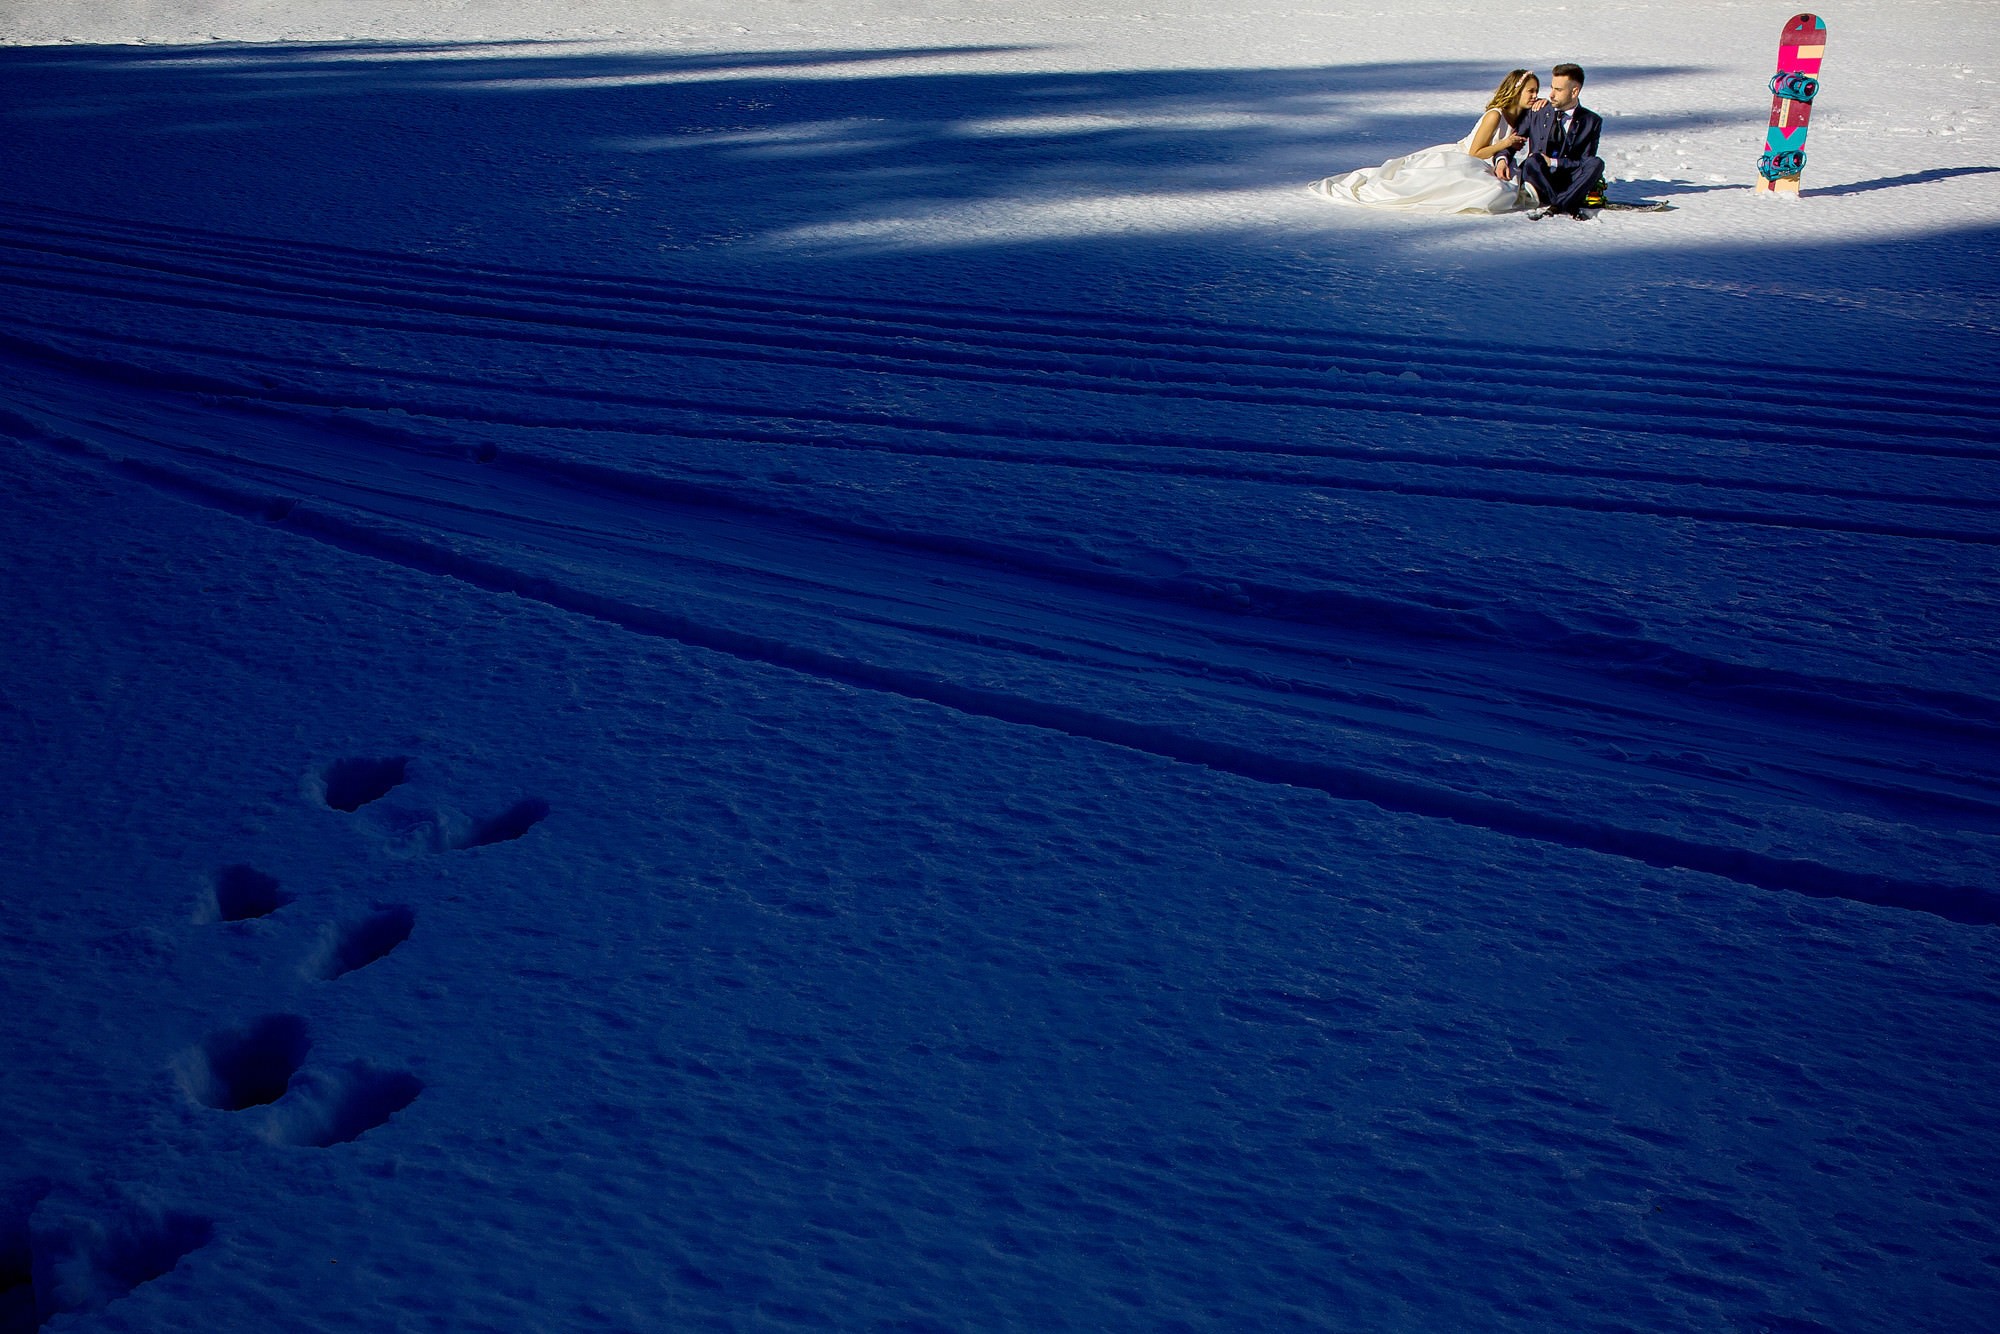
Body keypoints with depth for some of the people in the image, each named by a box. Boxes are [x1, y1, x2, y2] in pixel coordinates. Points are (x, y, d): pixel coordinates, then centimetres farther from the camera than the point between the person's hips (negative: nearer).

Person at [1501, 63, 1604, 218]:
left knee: (1596, 163, -28)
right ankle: (1567, 207, -38)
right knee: (1533, 160, -33)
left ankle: (1555, 206, -39)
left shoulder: (1592, 121, 1)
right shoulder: (1538, 110, 5)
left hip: (1568, 182, 0)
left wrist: (1553, 162, -16)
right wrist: (1503, 159, -14)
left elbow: (1585, 162, -4)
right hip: (1536, 176, 0)